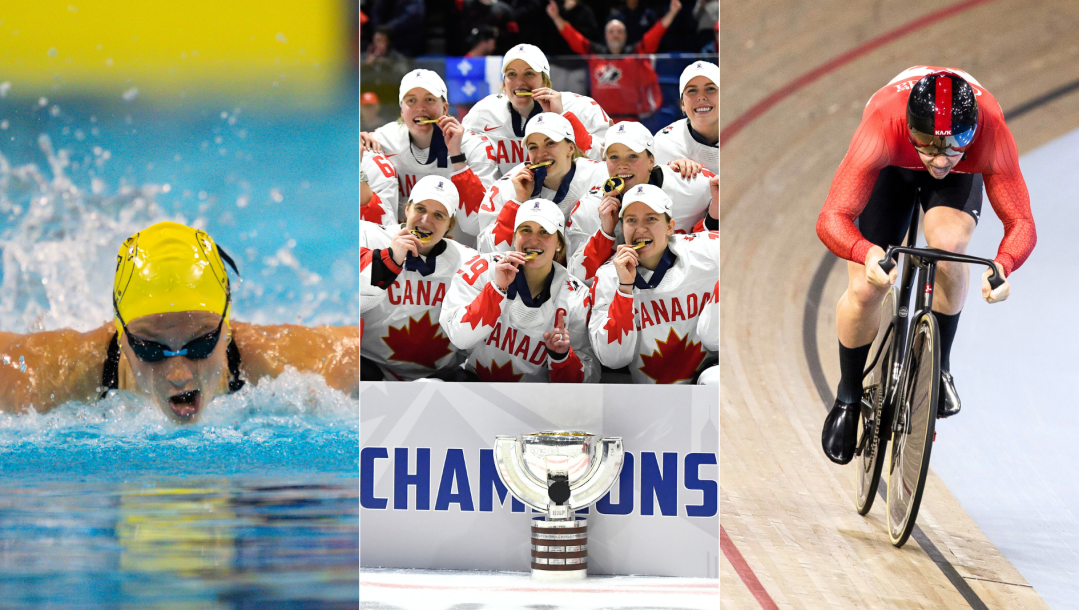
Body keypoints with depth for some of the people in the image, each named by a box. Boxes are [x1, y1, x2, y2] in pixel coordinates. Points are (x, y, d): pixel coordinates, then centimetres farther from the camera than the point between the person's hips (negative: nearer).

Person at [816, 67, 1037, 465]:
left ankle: (939, 366, -4)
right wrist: (868, 253, -67)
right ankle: (848, 399, 17)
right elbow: (833, 217, -45)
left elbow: (1020, 221, -38)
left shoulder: (991, 134, -41)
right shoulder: (882, 128, -44)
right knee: (865, 290, -13)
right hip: (892, 169, 0)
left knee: (948, 243, -31)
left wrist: (1003, 265, -61)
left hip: (962, 178, 0)